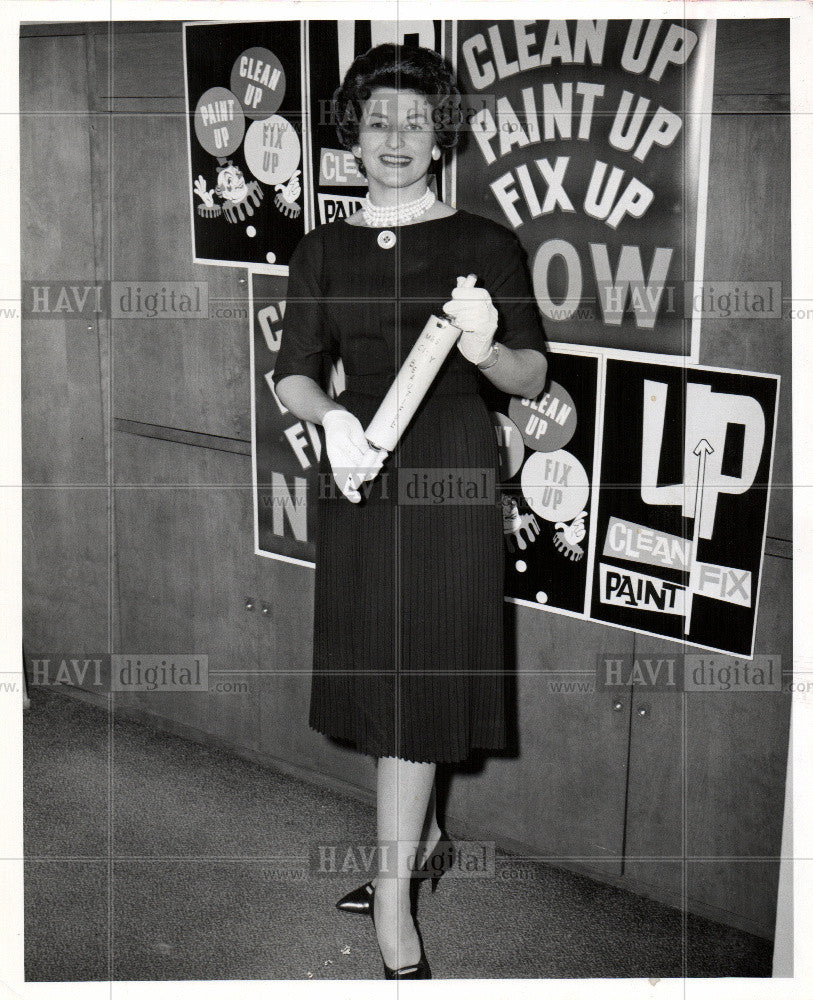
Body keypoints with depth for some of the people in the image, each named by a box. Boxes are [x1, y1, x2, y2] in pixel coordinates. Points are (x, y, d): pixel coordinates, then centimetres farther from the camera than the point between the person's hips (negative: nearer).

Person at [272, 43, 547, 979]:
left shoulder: (484, 243, 0)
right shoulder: (323, 252, 7)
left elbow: (534, 375, -1)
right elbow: (293, 373, 2)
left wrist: (487, 350, -24)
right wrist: (331, 418, -21)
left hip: (449, 477, -3)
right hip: (359, 474, 4)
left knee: (414, 675, -3)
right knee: (380, 667, 12)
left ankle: (394, 899, 7)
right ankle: (422, 836, 35)